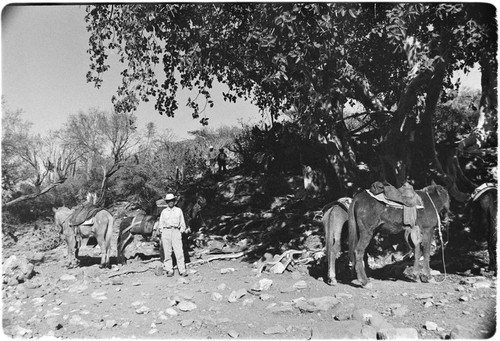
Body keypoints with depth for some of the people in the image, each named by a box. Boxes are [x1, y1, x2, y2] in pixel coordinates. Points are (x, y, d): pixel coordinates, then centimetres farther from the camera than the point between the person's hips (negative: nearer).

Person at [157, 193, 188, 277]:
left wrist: (181, 232, 4)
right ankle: (169, 271, 3)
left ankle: (182, 270, -9)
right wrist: (162, 232, 5)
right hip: (166, 231, 1)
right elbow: (161, 223, 15)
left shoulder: (179, 210, 12)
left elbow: (182, 223, 13)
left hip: (176, 231, -1)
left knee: (179, 252, -9)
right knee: (167, 252, -2)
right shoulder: (164, 211, 13)